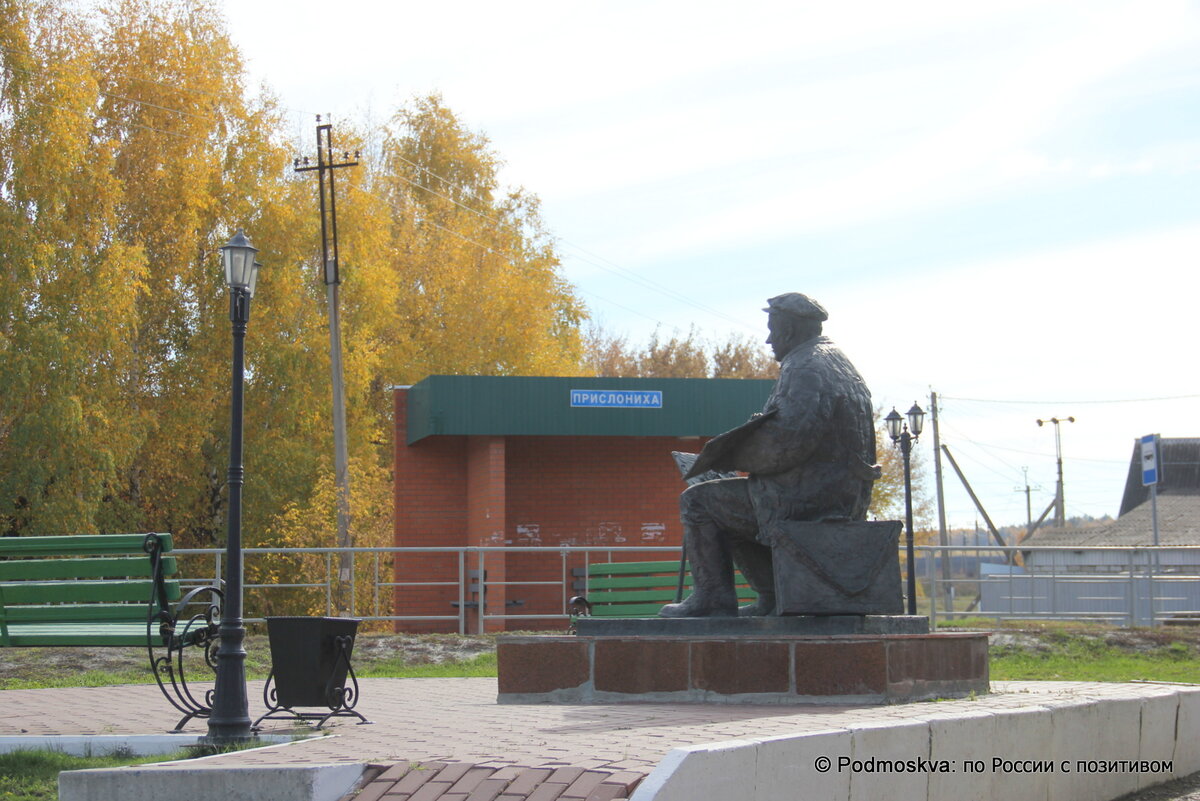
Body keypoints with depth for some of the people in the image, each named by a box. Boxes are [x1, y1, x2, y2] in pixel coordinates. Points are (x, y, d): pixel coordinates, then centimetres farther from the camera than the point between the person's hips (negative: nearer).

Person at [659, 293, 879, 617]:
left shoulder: (806, 369, -14)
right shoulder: (838, 364, 20)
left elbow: (789, 439, -26)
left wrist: (740, 458, -10)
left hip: (806, 498, -11)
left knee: (698, 502, -2)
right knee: (733, 515, 28)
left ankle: (714, 599, -3)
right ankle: (774, 597, 18)